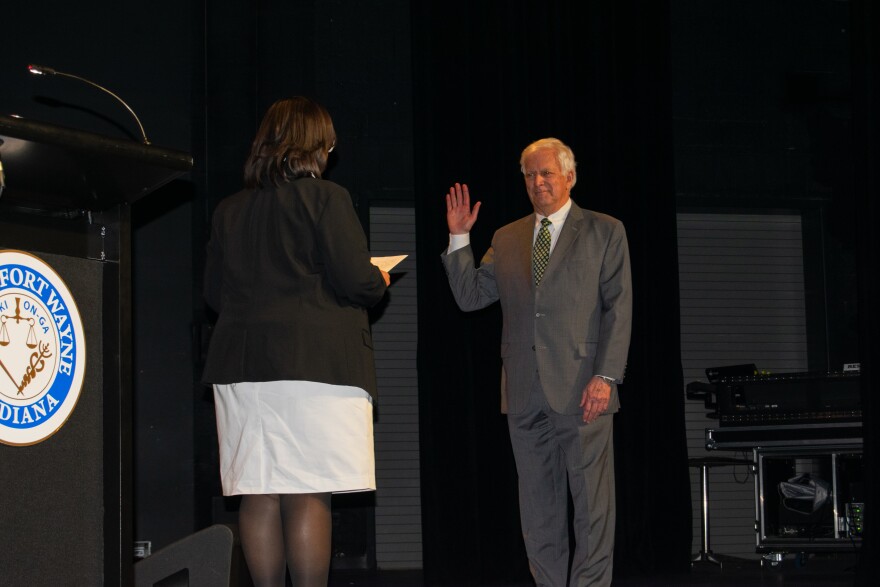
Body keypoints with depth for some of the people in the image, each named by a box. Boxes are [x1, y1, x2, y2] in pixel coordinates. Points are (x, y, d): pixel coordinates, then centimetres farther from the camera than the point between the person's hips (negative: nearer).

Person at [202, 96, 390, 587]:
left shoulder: (229, 211, 12)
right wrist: (379, 283, 12)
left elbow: (215, 293, 16)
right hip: (315, 360, -5)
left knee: (259, 499, 5)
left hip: (242, 364, 5)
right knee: (308, 497, -5)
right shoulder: (326, 198, -4)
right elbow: (355, 279, -10)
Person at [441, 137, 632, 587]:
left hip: (581, 390, -4)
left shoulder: (604, 232, 5)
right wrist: (459, 239, 3)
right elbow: (470, 296, 14)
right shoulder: (506, 239, 17)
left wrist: (606, 376, -12)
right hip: (526, 395, 4)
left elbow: (619, 308, -2)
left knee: (592, 502, -4)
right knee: (538, 507, 7)